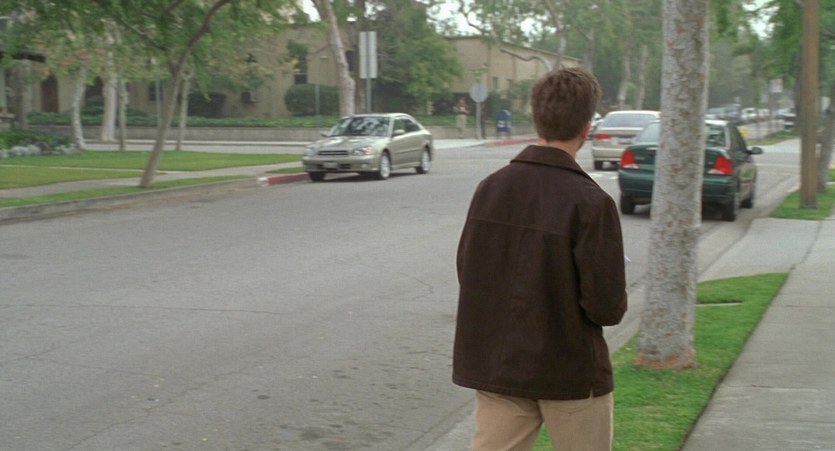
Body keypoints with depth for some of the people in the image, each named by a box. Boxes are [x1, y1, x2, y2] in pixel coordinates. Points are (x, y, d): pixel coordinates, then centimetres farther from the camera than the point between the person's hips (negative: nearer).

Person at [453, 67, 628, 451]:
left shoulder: (491, 187, -3)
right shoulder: (590, 202, -18)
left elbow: (466, 271, 5)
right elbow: (607, 307, -18)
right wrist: (614, 300, 4)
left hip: (495, 366, 4)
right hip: (570, 371, -4)